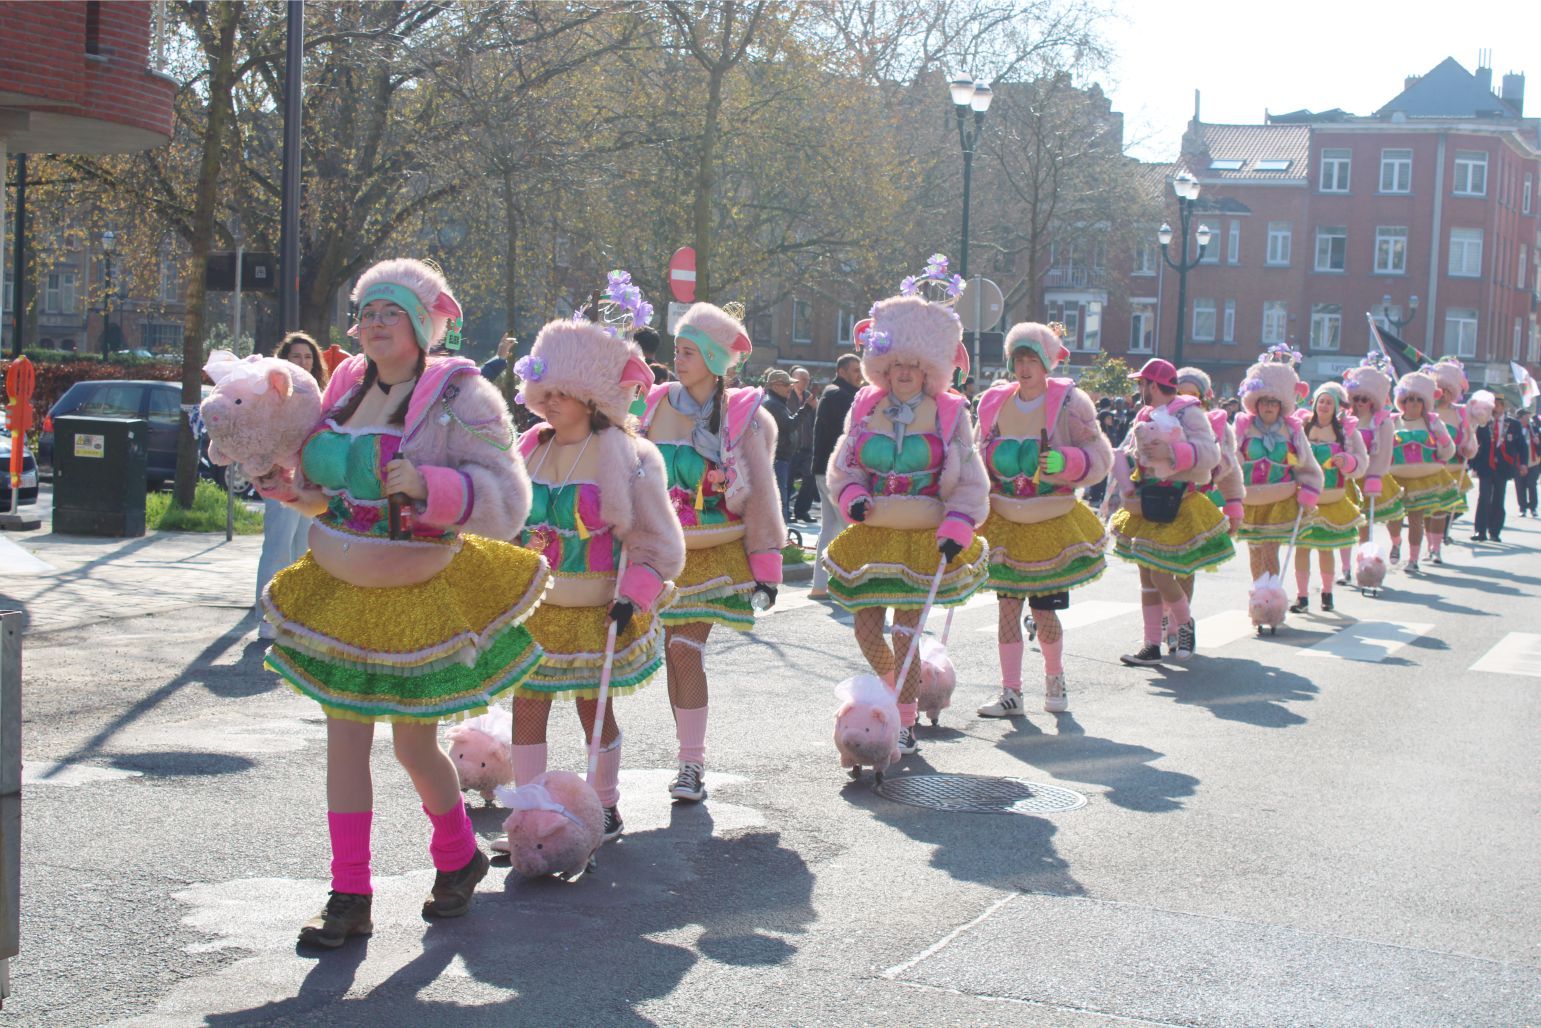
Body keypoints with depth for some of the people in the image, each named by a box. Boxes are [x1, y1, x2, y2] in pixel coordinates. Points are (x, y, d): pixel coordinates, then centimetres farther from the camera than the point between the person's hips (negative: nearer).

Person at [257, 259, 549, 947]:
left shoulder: (459, 397, -12)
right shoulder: (347, 386, 6)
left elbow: (505, 497, -19)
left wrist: (427, 486, -33)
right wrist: (300, 491, -2)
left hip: (419, 597, -5)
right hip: (341, 587, 5)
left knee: (414, 744, 5)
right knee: (344, 738, 4)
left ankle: (458, 858, 34)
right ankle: (349, 898, 12)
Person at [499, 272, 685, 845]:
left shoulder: (624, 454, -11)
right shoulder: (531, 448, 6)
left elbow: (655, 539, -10)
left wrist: (632, 595, -18)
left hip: (595, 611, -4)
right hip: (532, 609, 4)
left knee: (595, 709, 9)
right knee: (527, 707, 0)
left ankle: (606, 809, 27)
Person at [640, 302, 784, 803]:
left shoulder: (745, 416, -5)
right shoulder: (657, 404, 5)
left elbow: (759, 493, -3)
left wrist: (766, 569, -4)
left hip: (715, 554, -4)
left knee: (686, 649, -12)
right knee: (676, 651, 4)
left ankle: (691, 763, -5)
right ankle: (689, 755, 15)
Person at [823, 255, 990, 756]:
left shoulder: (950, 414, -2)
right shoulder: (865, 408, 5)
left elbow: (970, 482, -2)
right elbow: (842, 466, 10)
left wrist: (956, 529, -16)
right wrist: (853, 499, -11)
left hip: (924, 537, -3)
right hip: (871, 533, 4)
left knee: (905, 632, -7)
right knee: (866, 627, 4)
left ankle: (906, 726, 5)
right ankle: (895, 691, 35)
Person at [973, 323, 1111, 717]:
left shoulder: (1069, 403, -8)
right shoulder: (995, 403, 3)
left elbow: (1099, 457, -8)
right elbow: (981, 458, 17)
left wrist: (1065, 462, -25)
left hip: (1051, 523, -3)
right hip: (1004, 522, 3)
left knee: (1044, 610, 1)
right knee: (1007, 606, 0)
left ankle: (1055, 678, 27)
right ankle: (1011, 693, 7)